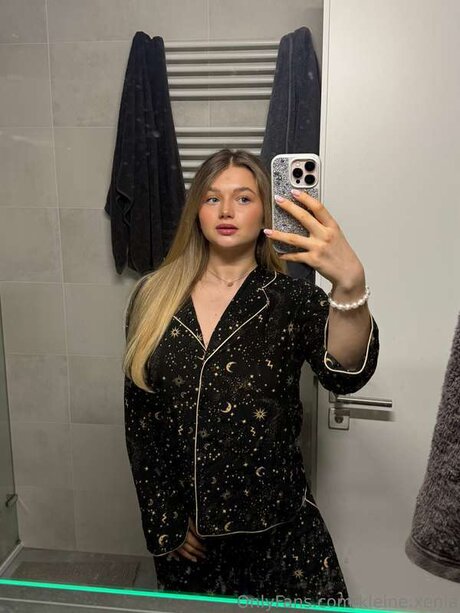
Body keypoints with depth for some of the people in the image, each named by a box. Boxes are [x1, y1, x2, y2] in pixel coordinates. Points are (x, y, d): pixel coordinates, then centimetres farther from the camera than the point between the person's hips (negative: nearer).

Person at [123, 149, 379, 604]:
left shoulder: (291, 300, -9)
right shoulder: (154, 297, -4)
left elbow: (346, 374, -27)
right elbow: (138, 417, 1)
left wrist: (349, 283, -45)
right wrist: (164, 522, 2)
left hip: (274, 526, -2)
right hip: (181, 528, 3)